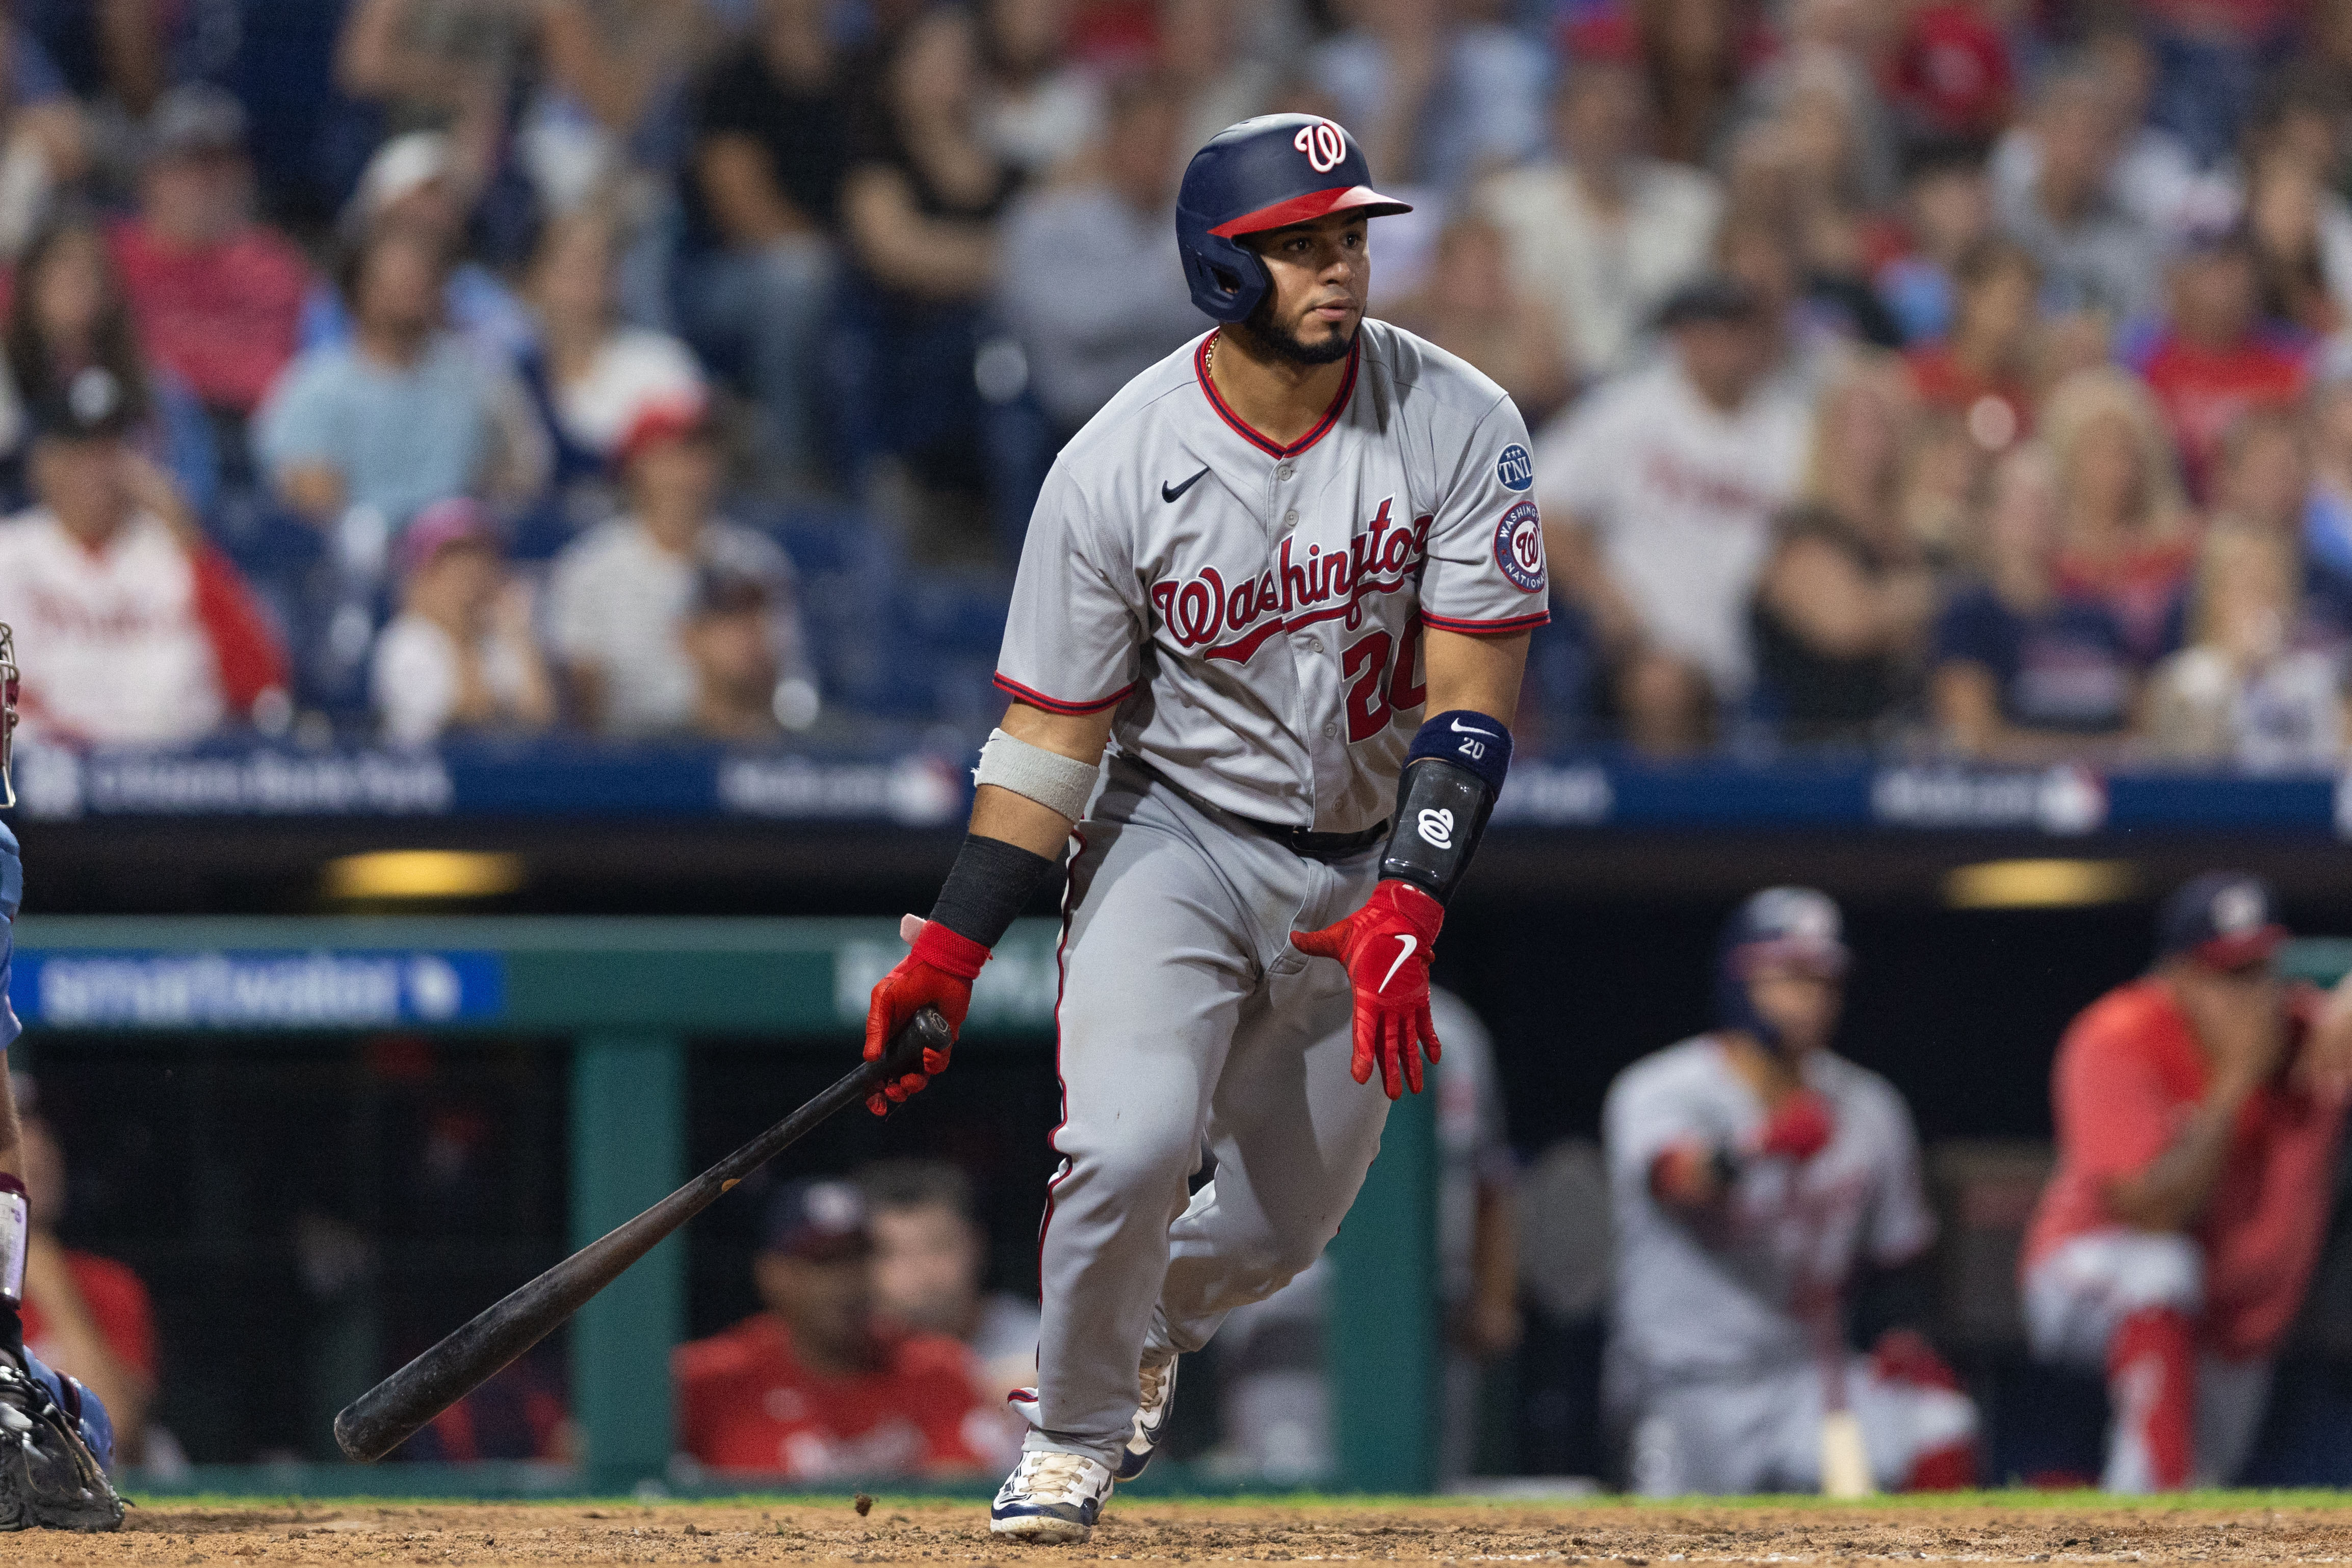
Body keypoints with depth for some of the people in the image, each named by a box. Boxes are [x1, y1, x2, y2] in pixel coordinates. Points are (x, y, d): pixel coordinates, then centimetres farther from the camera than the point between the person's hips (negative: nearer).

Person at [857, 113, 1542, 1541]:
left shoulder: (1459, 427, -14)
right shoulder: (1116, 471, -16)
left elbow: (1473, 699, -15)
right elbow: (1055, 735, -9)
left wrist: (1408, 908, -27)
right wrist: (950, 952, -15)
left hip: (1372, 869, 2)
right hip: (1179, 835, -2)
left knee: (1281, 1226, 7)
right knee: (1131, 1145, -24)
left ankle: (1149, 1332, 43)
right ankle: (1074, 1431, 3)